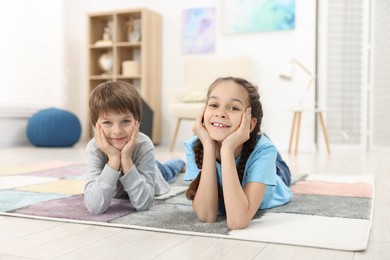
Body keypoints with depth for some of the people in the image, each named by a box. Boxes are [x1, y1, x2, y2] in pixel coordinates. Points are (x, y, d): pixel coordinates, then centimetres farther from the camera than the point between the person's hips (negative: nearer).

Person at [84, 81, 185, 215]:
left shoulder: (144, 145, -42)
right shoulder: (94, 149, -41)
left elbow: (143, 204, -44)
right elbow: (94, 207, -51)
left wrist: (126, 159, -52)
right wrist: (114, 159, -54)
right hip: (117, 192, 0)